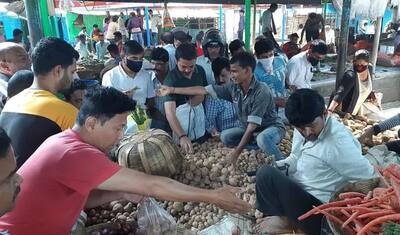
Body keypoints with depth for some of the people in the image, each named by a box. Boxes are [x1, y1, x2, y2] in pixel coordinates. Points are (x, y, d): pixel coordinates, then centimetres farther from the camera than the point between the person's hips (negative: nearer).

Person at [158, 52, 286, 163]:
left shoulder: (261, 92, -30)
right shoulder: (233, 88, -11)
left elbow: (252, 125, -31)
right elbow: (203, 90, -9)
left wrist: (236, 152, -30)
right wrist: (172, 90, -9)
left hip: (272, 127, -7)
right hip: (249, 128, 7)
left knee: (262, 139, -39)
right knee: (225, 136, -9)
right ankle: (261, 146, 1)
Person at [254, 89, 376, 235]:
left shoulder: (339, 143, -26)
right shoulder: (302, 130, 0)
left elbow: (371, 179, -22)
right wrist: (274, 168, -2)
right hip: (299, 191, 9)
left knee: (266, 175, -20)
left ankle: (287, 221, 1)